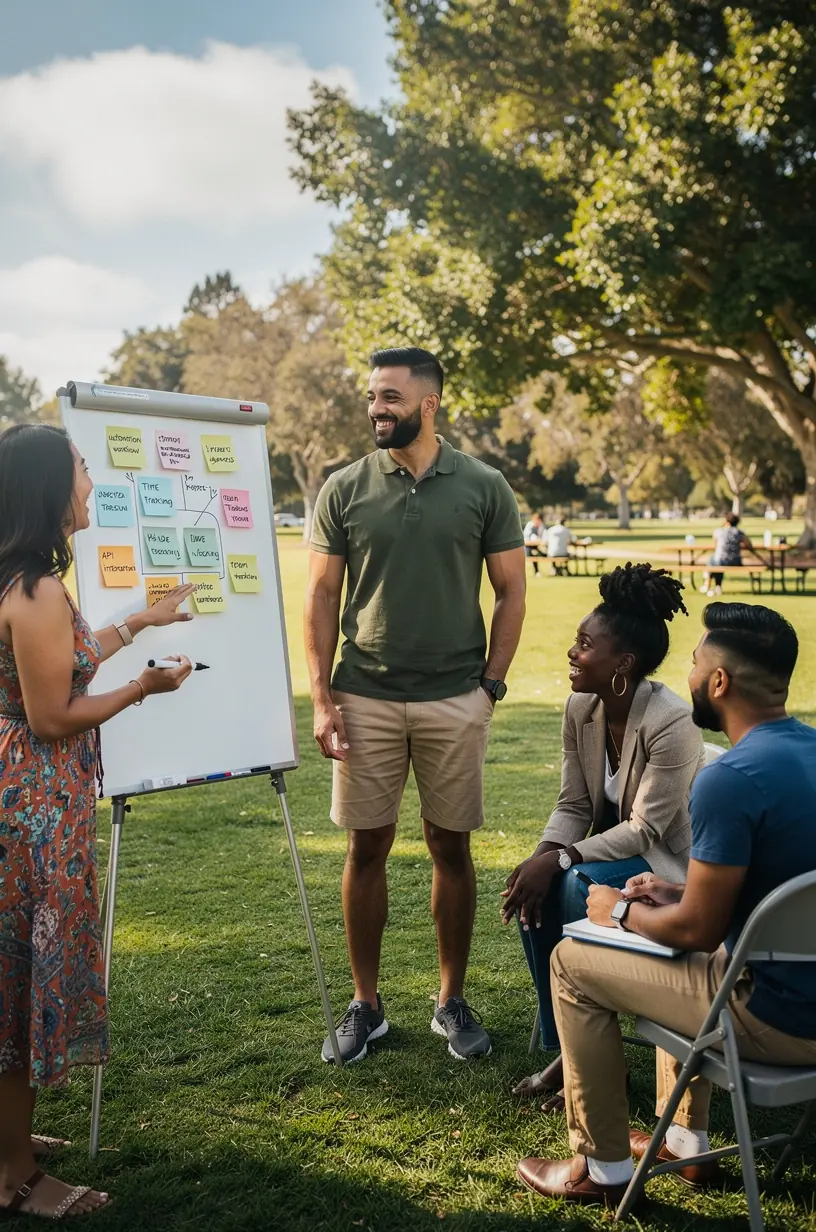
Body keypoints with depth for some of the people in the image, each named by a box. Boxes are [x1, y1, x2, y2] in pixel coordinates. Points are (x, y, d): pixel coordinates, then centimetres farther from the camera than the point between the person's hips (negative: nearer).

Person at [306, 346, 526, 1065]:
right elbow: (321, 597, 3)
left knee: (451, 848, 8)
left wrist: (492, 684, -3)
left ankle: (453, 1002, 24)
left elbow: (511, 592, 4)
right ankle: (366, 1006, 21)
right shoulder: (345, 490, 2)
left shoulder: (483, 487, 0)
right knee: (367, 848, 6)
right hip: (365, 700, 1)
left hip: (456, 701, 0)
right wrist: (321, 699, -4)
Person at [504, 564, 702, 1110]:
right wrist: (542, 857, -19)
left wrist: (560, 859, -31)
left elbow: (645, 829, -24)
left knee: (581, 885, -31)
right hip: (611, 852, 6)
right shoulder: (580, 709, -5)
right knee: (533, 891, -21)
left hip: (669, 862, -6)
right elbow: (573, 806, 0)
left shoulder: (672, 724, -26)